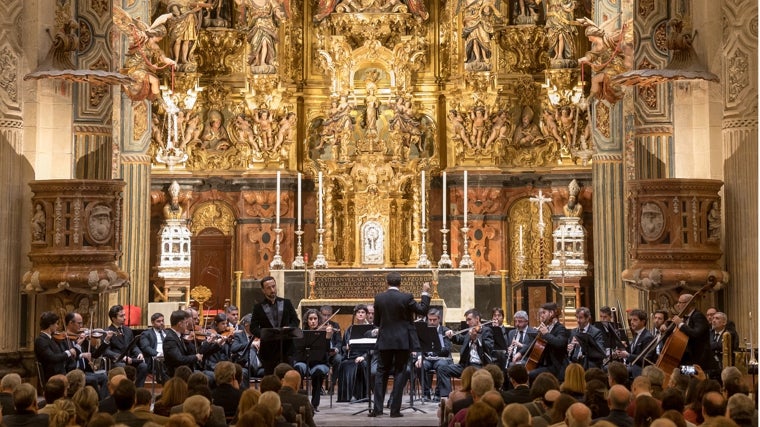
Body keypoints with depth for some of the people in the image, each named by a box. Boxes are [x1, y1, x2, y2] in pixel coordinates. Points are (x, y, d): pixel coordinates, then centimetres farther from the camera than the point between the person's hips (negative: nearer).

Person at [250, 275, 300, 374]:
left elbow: (295, 321, 10)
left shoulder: (286, 303, 11)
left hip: (286, 348, 1)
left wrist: (289, 328, -12)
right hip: (268, 350, -1)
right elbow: (253, 327, -1)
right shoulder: (258, 307, 5)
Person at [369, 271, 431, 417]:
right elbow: (422, 310, 0)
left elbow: (377, 321, 6)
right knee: (399, 374, 3)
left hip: (385, 341, 2)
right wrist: (425, 292, 9)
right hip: (403, 341, -2)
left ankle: (377, 408, 6)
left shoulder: (379, 298, -3)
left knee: (381, 373, 10)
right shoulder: (406, 297, -11)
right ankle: (395, 409, 2)